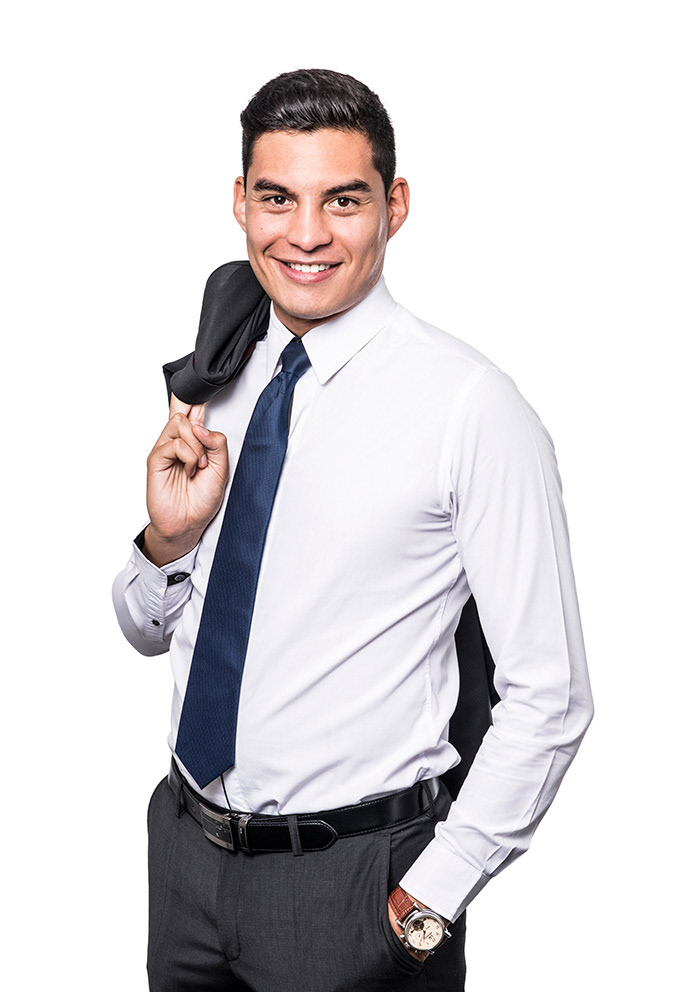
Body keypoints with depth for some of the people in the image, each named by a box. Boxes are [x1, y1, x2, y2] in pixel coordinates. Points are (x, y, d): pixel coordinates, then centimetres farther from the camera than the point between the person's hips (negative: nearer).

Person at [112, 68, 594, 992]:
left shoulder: (471, 405, -17)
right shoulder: (211, 385, 2)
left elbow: (549, 699, -14)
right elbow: (149, 631, 11)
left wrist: (429, 901, -14)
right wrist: (169, 537, -9)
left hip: (354, 881, -5)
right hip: (186, 843, 6)